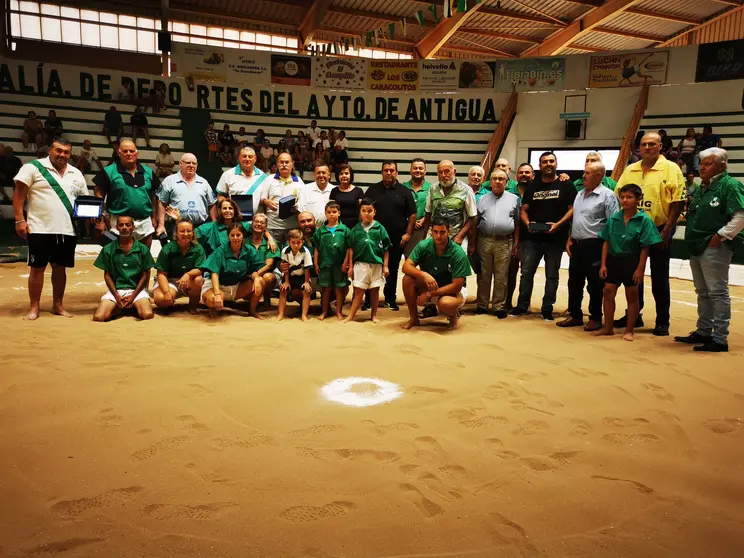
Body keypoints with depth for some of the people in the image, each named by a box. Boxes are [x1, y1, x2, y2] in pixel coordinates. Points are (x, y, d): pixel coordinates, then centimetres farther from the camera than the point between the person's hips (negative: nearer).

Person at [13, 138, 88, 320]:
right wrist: (20, 220, -12)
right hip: (40, 229, -4)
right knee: (37, 268, 3)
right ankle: (34, 307, 13)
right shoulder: (33, 168, -3)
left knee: (60, 268, 11)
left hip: (67, 230, 4)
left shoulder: (76, 174, 12)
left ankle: (58, 305, 21)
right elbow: (19, 194, -5)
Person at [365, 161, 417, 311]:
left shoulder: (404, 191, 4)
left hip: (397, 238, 0)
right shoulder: (373, 189, 6)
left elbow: (412, 214, 3)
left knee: (393, 269, 9)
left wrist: (408, 233, -5)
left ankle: (390, 299, 20)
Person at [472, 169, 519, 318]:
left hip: (505, 242, -1)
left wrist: (516, 243, 4)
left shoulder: (513, 199, 9)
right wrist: (473, 243, 5)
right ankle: (482, 305, 15)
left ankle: (499, 306, 11)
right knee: (484, 275, 7)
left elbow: (517, 223, 9)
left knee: (501, 276, 3)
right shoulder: (482, 199, 10)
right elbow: (475, 222, 10)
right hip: (484, 241, 1)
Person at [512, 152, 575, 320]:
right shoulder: (532, 186, 12)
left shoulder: (565, 186, 3)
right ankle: (522, 305, 13)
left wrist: (558, 224, -17)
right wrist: (527, 223, -9)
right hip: (532, 238, 2)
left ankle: (547, 309, 13)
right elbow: (524, 210, 11)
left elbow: (572, 209, -3)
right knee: (526, 272, 2)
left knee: (552, 275, 5)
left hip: (555, 239, -2)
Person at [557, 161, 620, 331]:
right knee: (574, 282, 11)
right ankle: (575, 315, 22)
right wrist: (570, 239, 11)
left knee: (594, 284, 1)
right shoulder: (580, 194, 15)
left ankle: (596, 318, 12)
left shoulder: (607, 195, -8)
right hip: (576, 245, 7)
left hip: (594, 246, -7)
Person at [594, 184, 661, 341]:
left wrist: (640, 268, -12)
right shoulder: (613, 218, 1)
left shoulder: (644, 220, -10)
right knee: (608, 291, 6)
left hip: (632, 261, -3)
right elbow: (606, 242, 4)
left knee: (631, 295, 9)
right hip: (613, 259, 4)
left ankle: (629, 330, 19)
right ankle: (608, 327, 20)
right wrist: (603, 264, 0)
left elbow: (645, 247, -10)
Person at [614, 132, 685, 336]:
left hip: (659, 230, -4)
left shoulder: (670, 168, -4)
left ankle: (662, 322, 13)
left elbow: (678, 201, -9)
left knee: (659, 278, 3)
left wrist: (667, 229, -15)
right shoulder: (630, 170, 9)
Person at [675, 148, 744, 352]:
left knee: (718, 293, -5)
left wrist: (721, 236, -20)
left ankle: (720, 339, 0)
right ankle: (703, 332, 26)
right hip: (697, 247, 9)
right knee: (703, 293, 16)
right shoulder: (701, 188, 17)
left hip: (715, 248, -9)